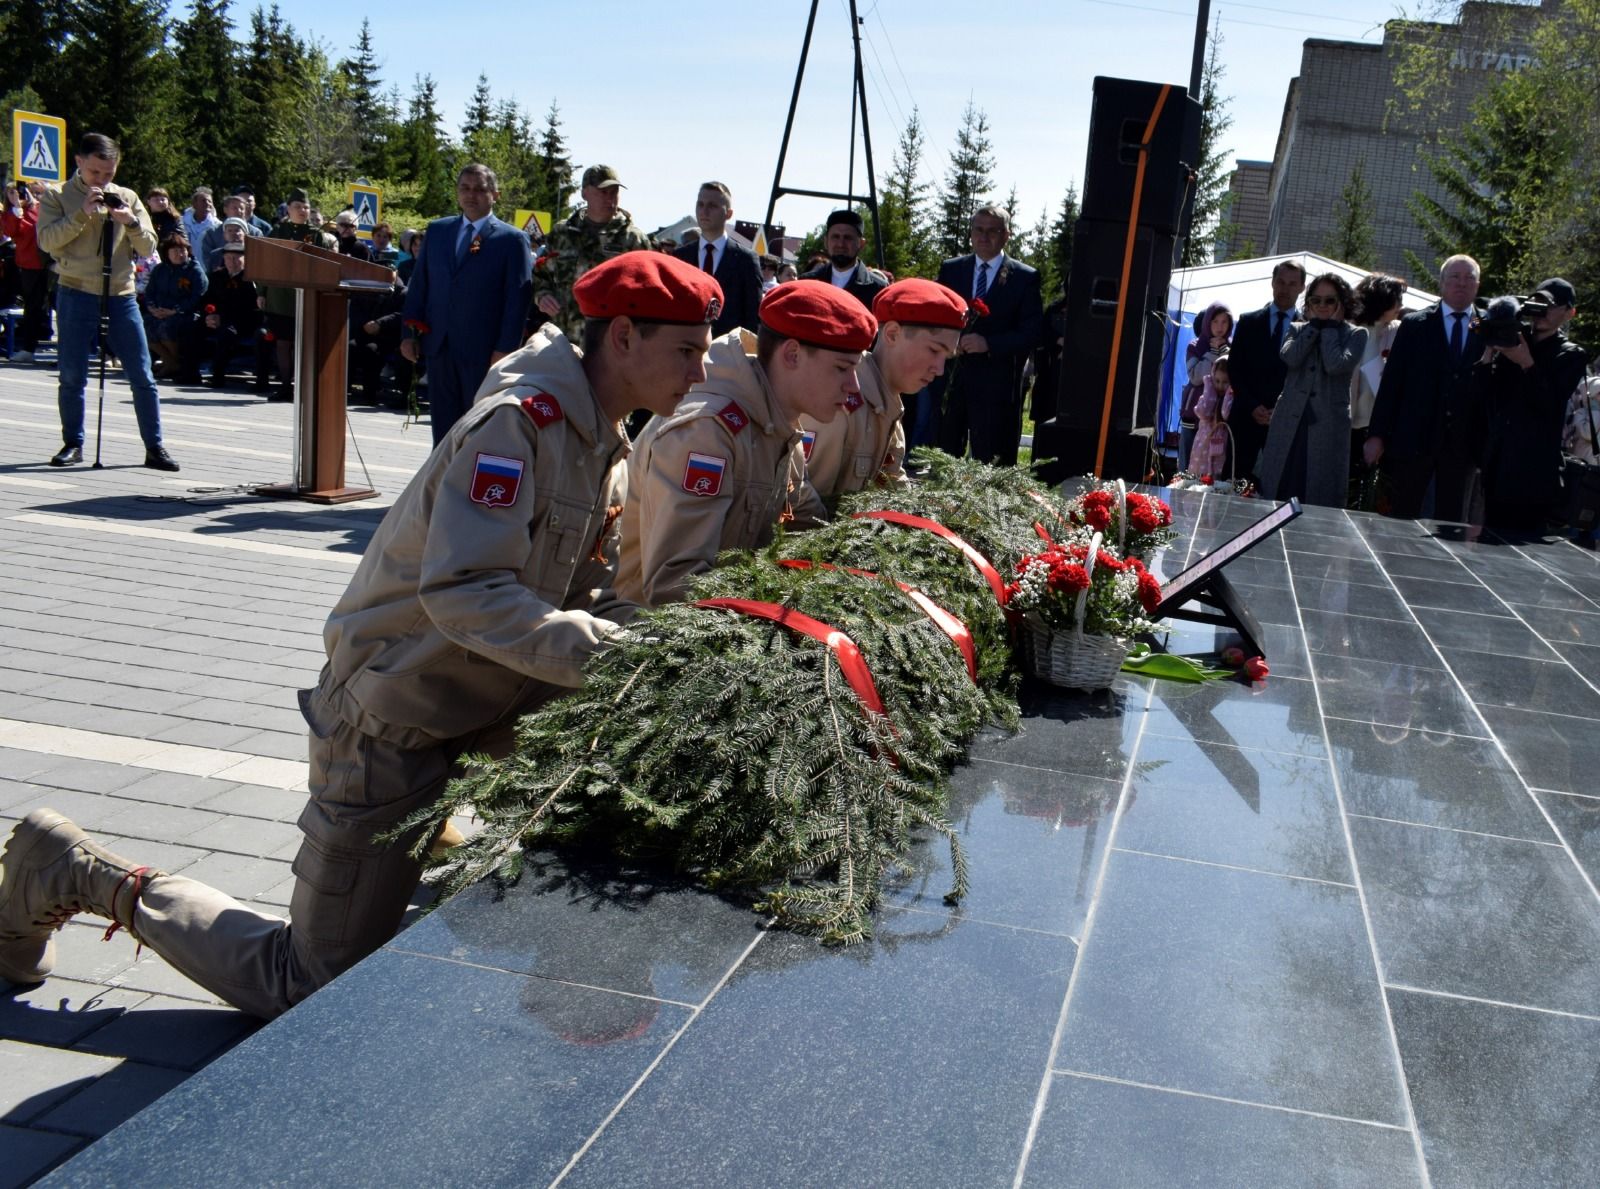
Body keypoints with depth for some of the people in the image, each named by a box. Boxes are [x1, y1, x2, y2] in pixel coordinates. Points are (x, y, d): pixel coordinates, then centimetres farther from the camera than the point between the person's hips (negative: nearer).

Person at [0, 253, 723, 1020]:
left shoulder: (602, 444, 7)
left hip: (482, 719, 9)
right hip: (393, 731, -9)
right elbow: (463, 593, -32)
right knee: (313, 991, 0)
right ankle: (77, 876, 16)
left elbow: (585, 597, 10)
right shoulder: (517, 424, -22)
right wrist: (609, 655, -36)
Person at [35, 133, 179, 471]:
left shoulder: (127, 198, 10)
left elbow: (148, 248, 7)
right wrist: (82, 213, -17)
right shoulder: (57, 196, 5)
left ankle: (154, 447, 6)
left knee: (142, 376, -1)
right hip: (76, 294, -1)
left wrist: (131, 222, -11)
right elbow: (47, 240, -9)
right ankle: (73, 444, 16)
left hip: (121, 296, 1)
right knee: (72, 376, 3)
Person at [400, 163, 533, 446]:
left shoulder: (512, 239, -1)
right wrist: (410, 333, 7)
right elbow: (418, 285, 15)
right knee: (443, 426, 8)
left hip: (484, 351, -4)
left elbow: (518, 298, -6)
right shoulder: (436, 230, 13)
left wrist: (505, 349, -13)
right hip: (439, 347, 4)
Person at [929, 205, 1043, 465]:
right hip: (948, 378, 3)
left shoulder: (1025, 277, 3)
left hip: (996, 383, -3)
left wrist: (989, 344, -17)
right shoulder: (950, 270, 13)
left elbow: (1031, 333, -4)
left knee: (990, 465, -1)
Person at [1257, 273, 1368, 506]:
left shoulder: (1355, 334, 7)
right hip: (1289, 423, 2)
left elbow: (1337, 364, -13)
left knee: (1321, 499, -3)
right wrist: (1314, 325, 0)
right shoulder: (1298, 330, 15)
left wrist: (1330, 327, -2)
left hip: (1327, 427, -2)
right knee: (1278, 492, -1)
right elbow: (1290, 357, -7)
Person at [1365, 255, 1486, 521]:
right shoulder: (1414, 325, 5)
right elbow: (1391, 381, 2)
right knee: (1402, 520, 5)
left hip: (1463, 444, 1)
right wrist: (1377, 434, -3)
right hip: (1414, 438, 0)